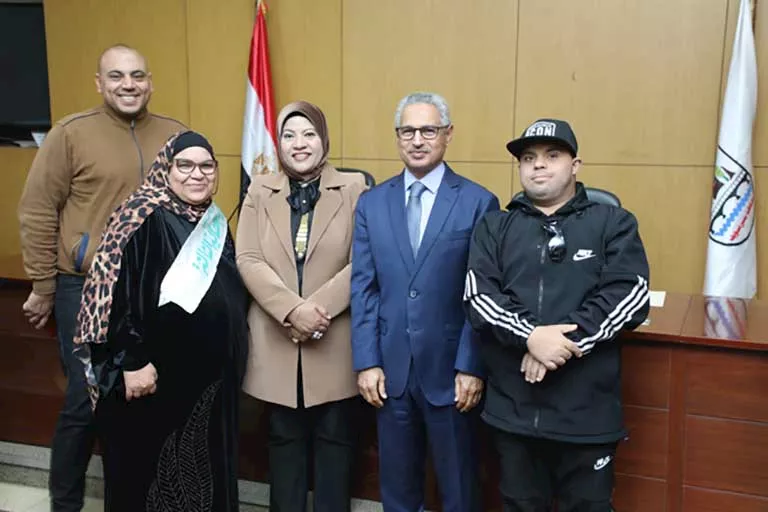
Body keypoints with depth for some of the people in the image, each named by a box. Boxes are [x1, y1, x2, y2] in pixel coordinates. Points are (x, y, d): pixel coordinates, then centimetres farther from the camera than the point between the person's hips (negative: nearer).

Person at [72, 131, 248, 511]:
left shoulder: (215, 223, 9)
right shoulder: (143, 217, -13)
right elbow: (116, 292, -17)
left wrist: (230, 360, 15)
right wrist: (132, 362, -21)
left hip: (212, 376, 7)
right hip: (157, 375, -7)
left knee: (206, 472, 17)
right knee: (149, 472, 8)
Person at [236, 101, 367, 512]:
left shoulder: (354, 189, -1)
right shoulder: (260, 191, 7)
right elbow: (248, 260, -3)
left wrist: (316, 307, -18)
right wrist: (292, 310, -16)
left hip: (335, 340, -2)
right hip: (276, 339, 2)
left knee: (334, 438, 10)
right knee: (285, 438, 14)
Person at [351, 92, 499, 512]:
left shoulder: (478, 202, -4)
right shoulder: (371, 203, 5)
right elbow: (363, 288, 3)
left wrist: (471, 367, -10)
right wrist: (367, 362, -2)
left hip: (449, 369, -2)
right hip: (390, 368, 3)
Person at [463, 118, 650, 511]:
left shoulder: (614, 224, 4)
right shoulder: (494, 228, 8)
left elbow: (629, 296, -8)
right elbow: (478, 295, -4)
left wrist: (565, 340, -17)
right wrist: (531, 336, -20)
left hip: (587, 411, -1)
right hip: (512, 408, 2)